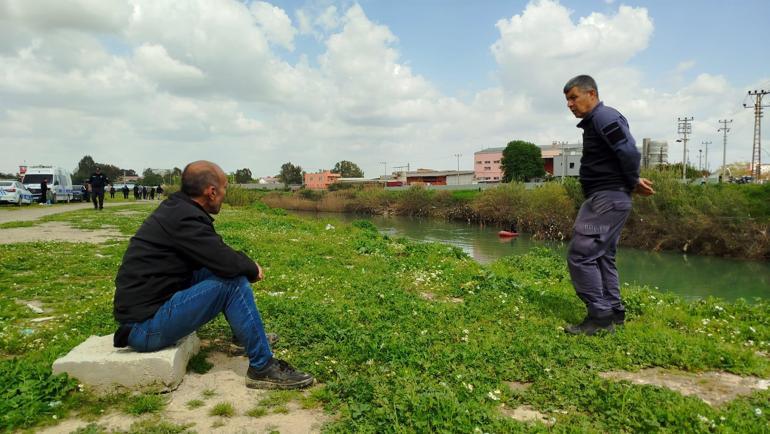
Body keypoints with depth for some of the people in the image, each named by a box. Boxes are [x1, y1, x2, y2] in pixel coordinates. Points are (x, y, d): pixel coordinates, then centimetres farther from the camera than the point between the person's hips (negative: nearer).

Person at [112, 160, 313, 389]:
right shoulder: (184, 218, -22)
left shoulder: (177, 208, 7)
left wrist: (246, 263, 0)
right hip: (146, 326, -10)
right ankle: (263, 368, -10)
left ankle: (253, 335, 26)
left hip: (145, 304, 10)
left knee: (225, 271, 11)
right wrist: (252, 268, -5)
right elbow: (227, 263, -26)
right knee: (233, 282, -18)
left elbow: (217, 253, 16)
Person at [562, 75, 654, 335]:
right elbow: (626, 152, 20)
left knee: (579, 255, -11)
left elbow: (629, 152, -21)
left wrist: (632, 182, -7)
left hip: (608, 198, -11)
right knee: (601, 256, 15)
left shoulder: (603, 116, -12)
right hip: (608, 199, 11)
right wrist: (632, 183, 9)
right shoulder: (595, 121, 19)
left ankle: (600, 316, -6)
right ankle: (614, 312, 23)